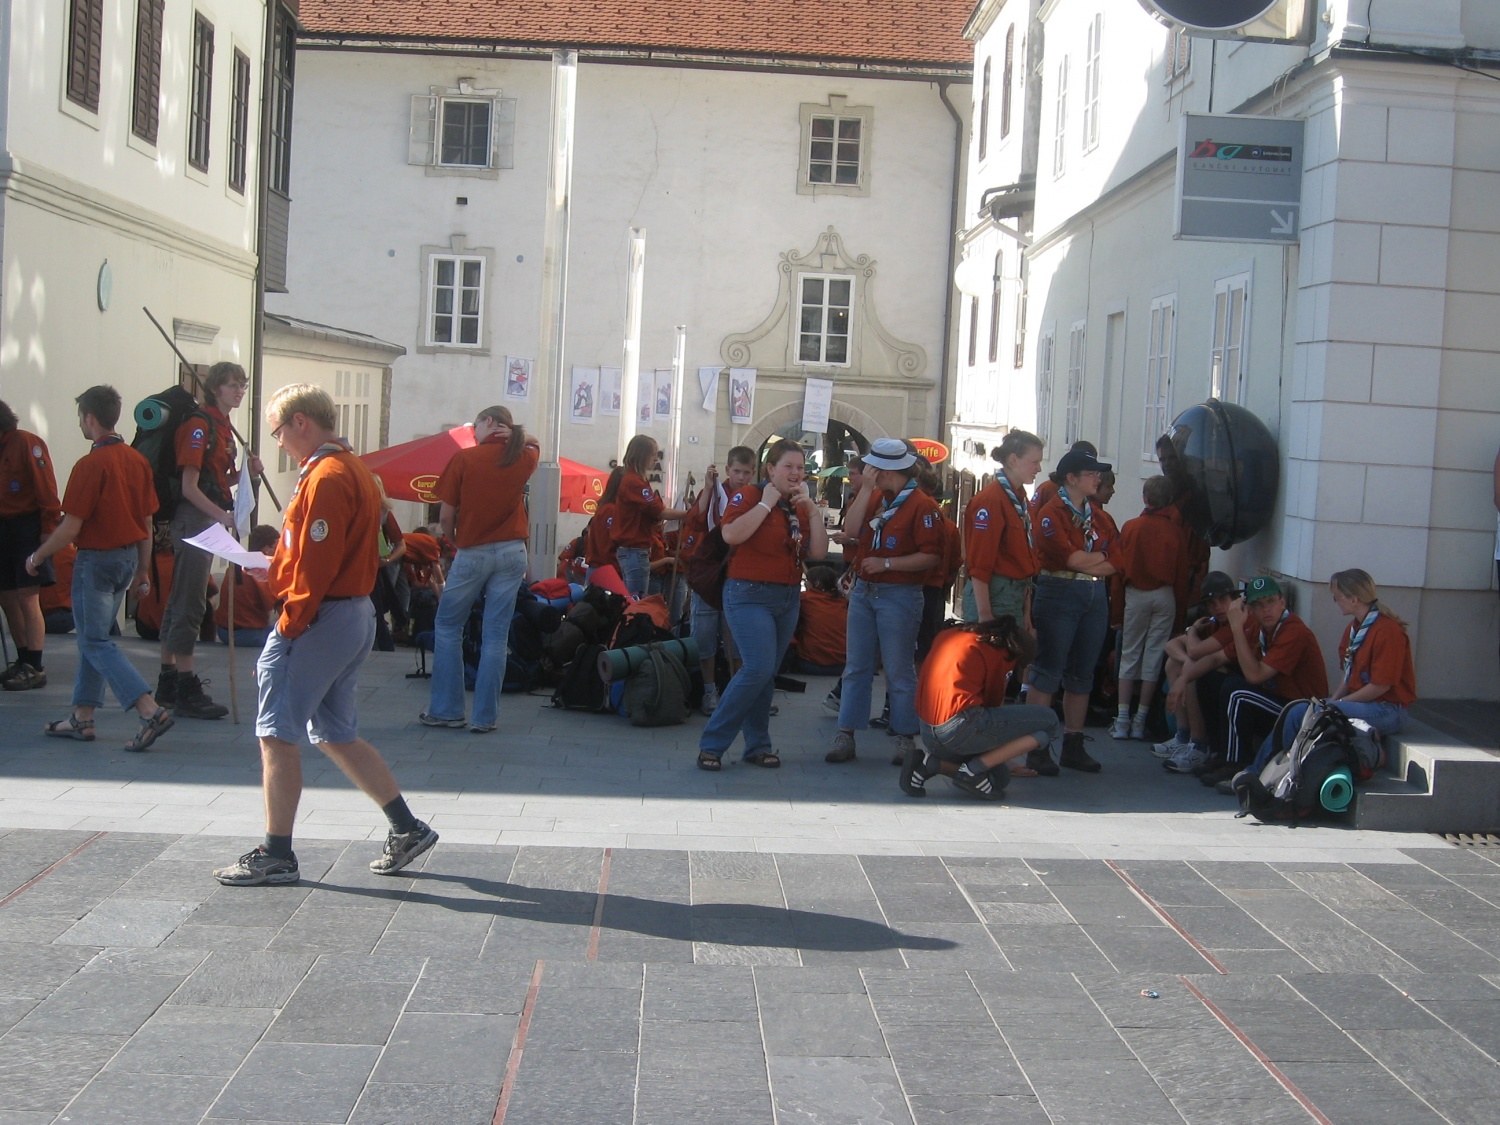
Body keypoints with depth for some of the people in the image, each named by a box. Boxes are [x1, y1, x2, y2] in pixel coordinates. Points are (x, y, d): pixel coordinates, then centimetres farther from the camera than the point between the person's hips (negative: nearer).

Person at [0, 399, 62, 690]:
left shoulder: (27, 443, -9)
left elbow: (46, 489, -14)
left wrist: (48, 529, -17)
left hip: (28, 527, -7)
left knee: (27, 599, -7)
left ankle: (35, 669, -3)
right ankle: (24, 662, 21)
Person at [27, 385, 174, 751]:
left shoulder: (91, 465, -17)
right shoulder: (137, 461, 5)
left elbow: (70, 528, -17)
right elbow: (147, 523, 10)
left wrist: (37, 558, -2)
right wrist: (141, 570, 19)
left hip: (96, 560, -8)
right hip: (127, 557, 8)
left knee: (96, 643, -3)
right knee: (92, 637, 17)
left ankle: (151, 711, -16)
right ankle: (82, 717, 22)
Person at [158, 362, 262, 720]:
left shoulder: (223, 427, 16)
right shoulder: (199, 424, -13)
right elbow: (189, 486, -18)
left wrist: (246, 473, 4)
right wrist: (222, 515, -26)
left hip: (209, 520, 10)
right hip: (193, 519, -10)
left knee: (180, 601, 14)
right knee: (189, 604, -8)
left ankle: (168, 683, 21)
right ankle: (186, 691, -7)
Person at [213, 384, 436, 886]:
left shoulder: (324, 477, -16)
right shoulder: (355, 469, 16)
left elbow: (316, 566, -21)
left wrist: (289, 627, -15)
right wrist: (272, 566, 12)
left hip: (322, 619, -10)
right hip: (357, 615, 10)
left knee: (277, 735, -2)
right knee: (336, 735, 17)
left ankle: (276, 856, 4)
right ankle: (407, 830, 18)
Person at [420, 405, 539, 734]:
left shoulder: (464, 458, -6)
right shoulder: (524, 458, 4)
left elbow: (446, 516, -8)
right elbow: (533, 445, 31)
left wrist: (455, 540, 11)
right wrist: (515, 436, 9)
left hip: (472, 554, -3)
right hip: (512, 553, 3)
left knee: (447, 629, 11)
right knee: (496, 636, 4)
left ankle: (445, 710, 11)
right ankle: (485, 717, 6)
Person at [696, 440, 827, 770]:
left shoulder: (800, 507, 12)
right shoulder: (749, 496, -7)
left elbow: (818, 552, 4)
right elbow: (731, 534, -24)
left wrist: (813, 511, -5)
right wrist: (767, 503, -17)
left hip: (788, 599, 7)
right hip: (750, 595, -7)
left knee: (766, 674, 9)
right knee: (759, 669, -17)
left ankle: (757, 745, 17)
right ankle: (712, 743, -7)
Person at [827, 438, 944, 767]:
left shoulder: (922, 505, -11)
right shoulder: (873, 497, 10)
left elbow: (931, 556, -16)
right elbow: (850, 529, -5)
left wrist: (887, 563, -18)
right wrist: (866, 489, -8)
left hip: (899, 595, -6)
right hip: (863, 591, 7)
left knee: (899, 671, 1)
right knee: (856, 668, 8)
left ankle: (906, 739, 11)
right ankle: (845, 735, 11)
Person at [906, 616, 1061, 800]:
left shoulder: (947, 635, 21)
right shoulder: (999, 654, 3)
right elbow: (993, 700, 11)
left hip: (928, 734, 8)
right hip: (961, 727, -8)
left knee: (999, 778, 27)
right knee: (1048, 721, 3)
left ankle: (932, 762, 6)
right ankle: (973, 770, -5)